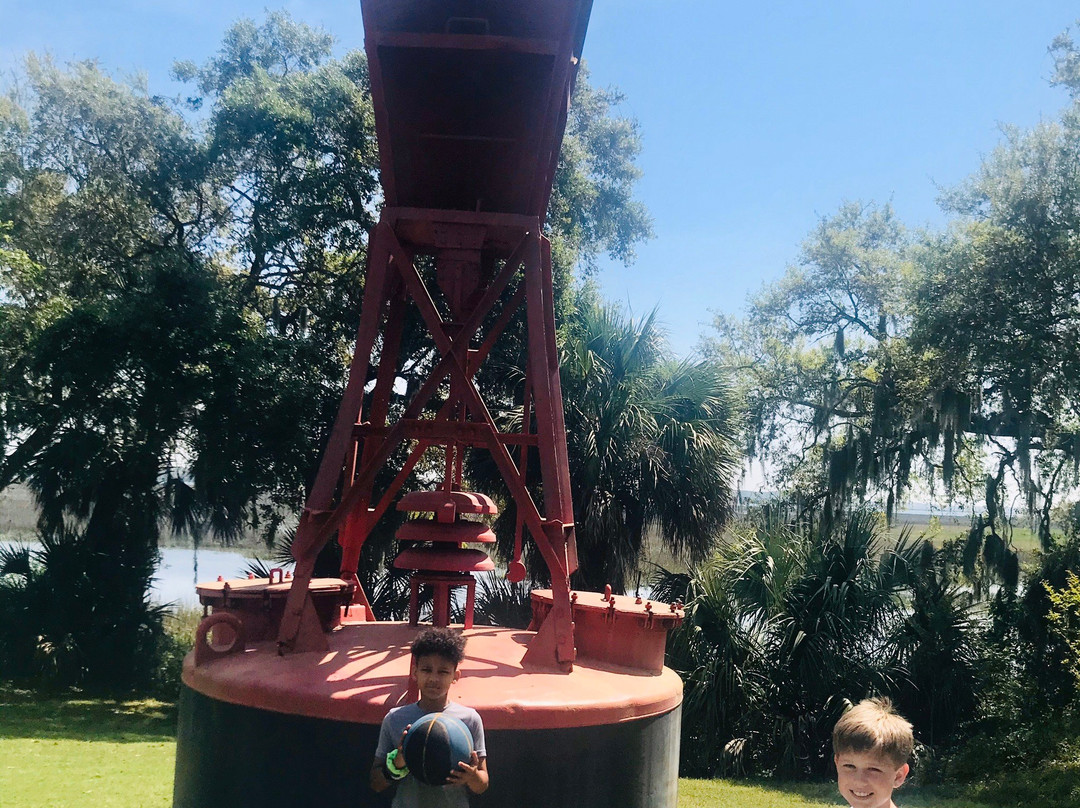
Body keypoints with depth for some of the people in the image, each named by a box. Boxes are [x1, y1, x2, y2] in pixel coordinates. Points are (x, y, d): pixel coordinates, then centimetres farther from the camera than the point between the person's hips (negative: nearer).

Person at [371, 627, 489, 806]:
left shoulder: (470, 719, -2)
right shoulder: (395, 719, -1)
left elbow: (482, 787, 2)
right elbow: (376, 784, 3)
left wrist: (472, 777, -19)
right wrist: (397, 763, -15)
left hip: (455, 804, -1)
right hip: (406, 803, 1)